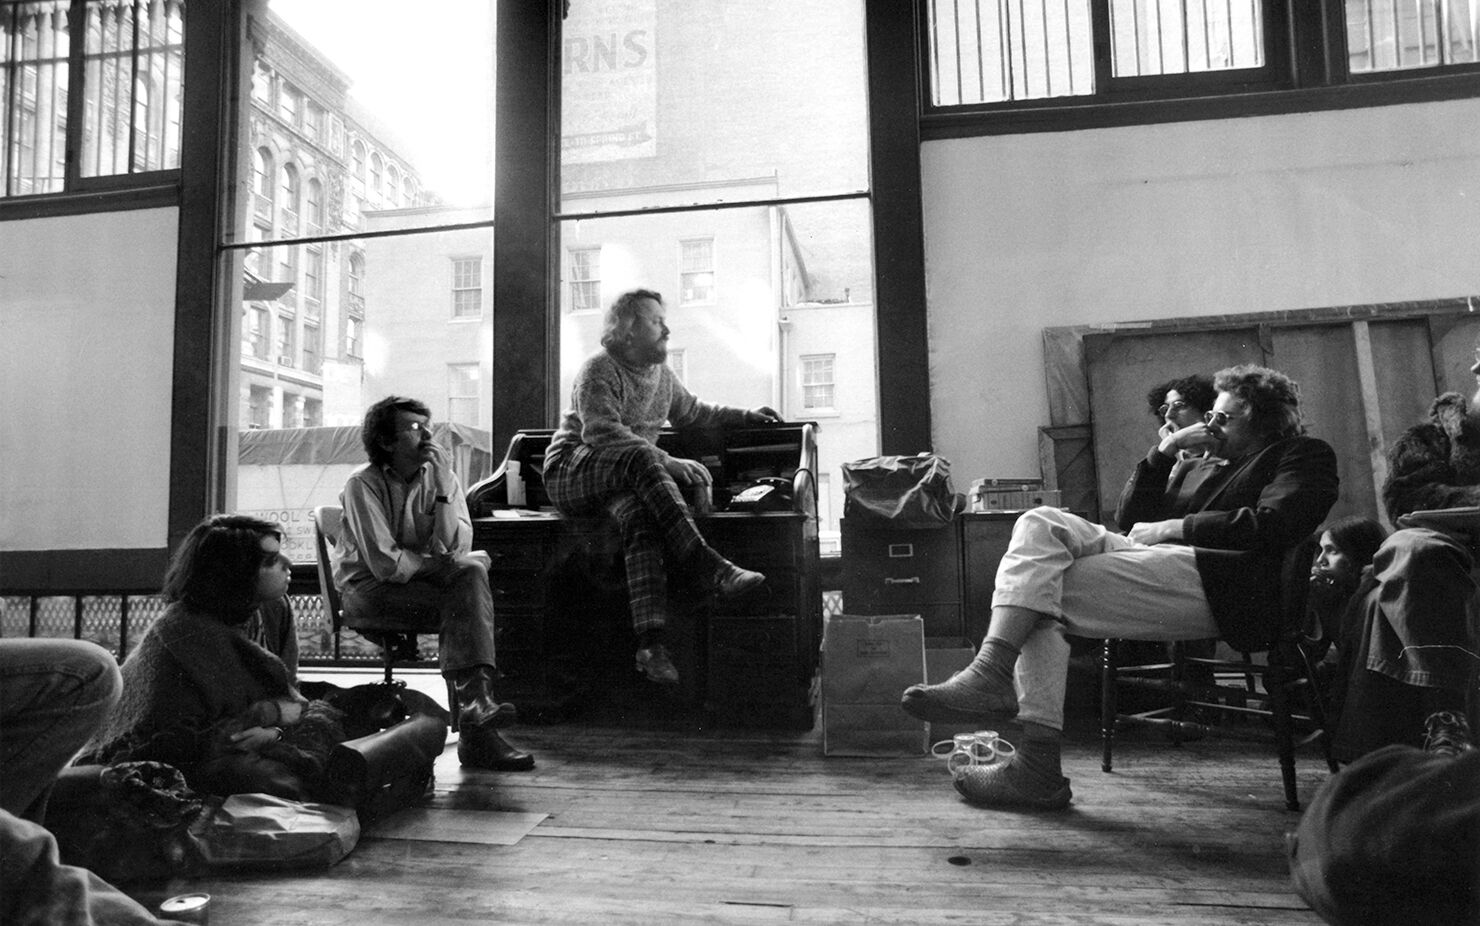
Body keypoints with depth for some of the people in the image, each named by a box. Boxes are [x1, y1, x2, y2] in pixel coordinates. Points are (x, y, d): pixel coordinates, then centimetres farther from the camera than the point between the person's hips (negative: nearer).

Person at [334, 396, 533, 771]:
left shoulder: (439, 475, 3)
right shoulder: (362, 484, -11)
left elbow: (457, 547, -12)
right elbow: (385, 564, -19)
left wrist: (443, 484, -18)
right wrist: (436, 563, -9)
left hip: (424, 582, 5)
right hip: (368, 589, -4)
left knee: (472, 569, -27)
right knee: (468, 596, -26)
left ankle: (474, 698, -31)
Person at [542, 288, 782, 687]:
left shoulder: (662, 375, 18)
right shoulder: (599, 369, -8)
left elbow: (694, 413, 35)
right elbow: (601, 432, -23)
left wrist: (745, 415, 24)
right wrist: (666, 463, -30)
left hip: (626, 480, 6)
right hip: (571, 471, -5)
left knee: (640, 514, -32)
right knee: (639, 458, -37)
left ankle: (650, 640, -45)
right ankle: (712, 567, -45)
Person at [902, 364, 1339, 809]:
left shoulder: (1305, 455, 15)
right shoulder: (1211, 465, 37)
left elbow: (1271, 525, -7)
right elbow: (1134, 519, 27)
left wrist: (1174, 527, -6)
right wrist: (1165, 452, 19)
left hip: (1221, 585, -8)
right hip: (1161, 564, 8)